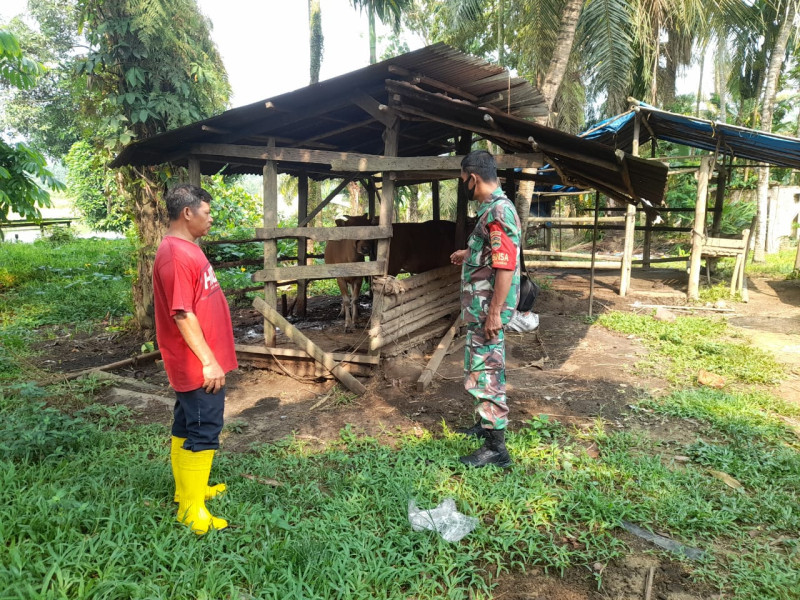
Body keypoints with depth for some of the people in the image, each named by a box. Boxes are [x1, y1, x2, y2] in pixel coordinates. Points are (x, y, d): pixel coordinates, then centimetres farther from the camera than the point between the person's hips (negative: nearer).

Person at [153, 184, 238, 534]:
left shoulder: (186, 248, 12)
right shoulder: (176, 254, -20)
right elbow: (182, 314, -24)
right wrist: (208, 362, -23)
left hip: (199, 363, 10)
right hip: (198, 365, -10)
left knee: (186, 426, 18)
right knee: (203, 432, -2)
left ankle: (186, 491, 32)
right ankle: (192, 511, 8)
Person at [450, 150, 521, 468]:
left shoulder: (499, 211, -21)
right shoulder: (492, 208, 12)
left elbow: (506, 266, -26)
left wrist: (494, 313, -26)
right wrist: (467, 254, 34)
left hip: (488, 308, -10)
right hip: (480, 307, 11)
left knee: (485, 372, -4)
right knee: (482, 368, 21)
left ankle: (496, 447, 5)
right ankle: (486, 424, 36)